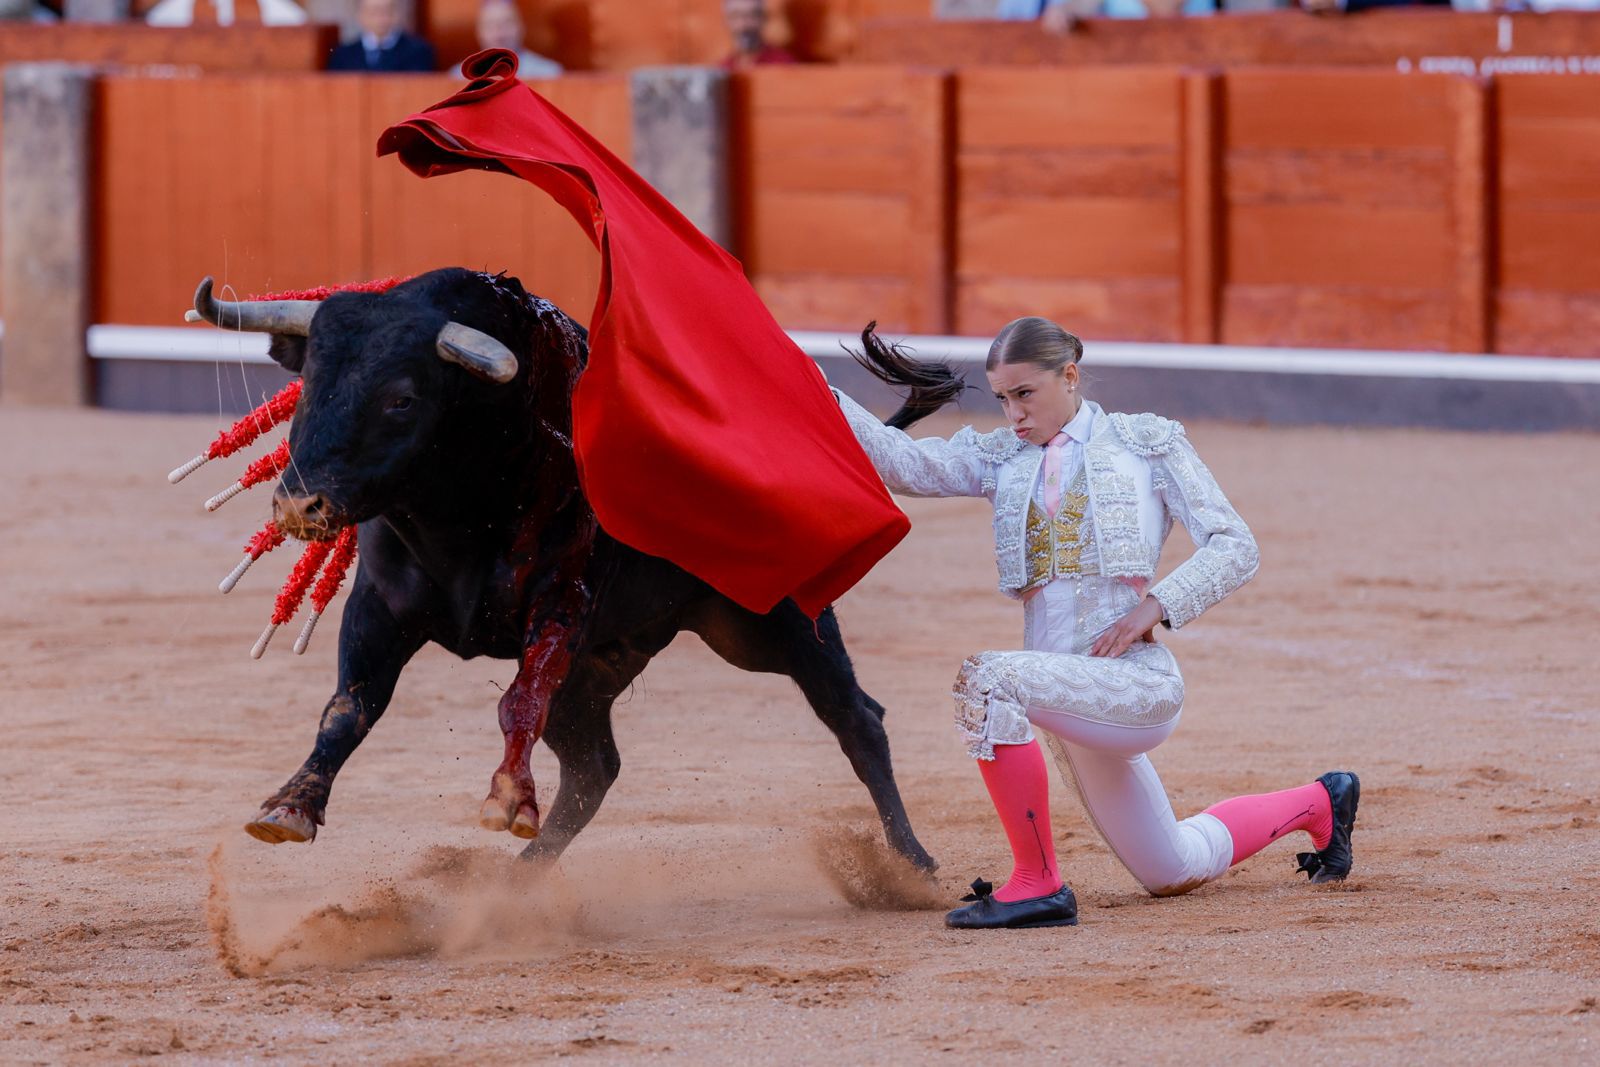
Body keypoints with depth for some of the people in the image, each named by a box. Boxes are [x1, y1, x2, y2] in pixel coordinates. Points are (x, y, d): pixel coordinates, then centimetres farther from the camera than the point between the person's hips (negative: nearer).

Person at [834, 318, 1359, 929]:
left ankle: (1037, 884, -24)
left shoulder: (1146, 443, 3)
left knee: (986, 680, -32)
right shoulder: (1003, 458, 14)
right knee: (1175, 872, 18)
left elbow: (1235, 549, -1)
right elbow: (901, 462, 1)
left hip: (1135, 680, -7)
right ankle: (1316, 805, 45)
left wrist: (1156, 606, -15)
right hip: (1067, 700, 7)